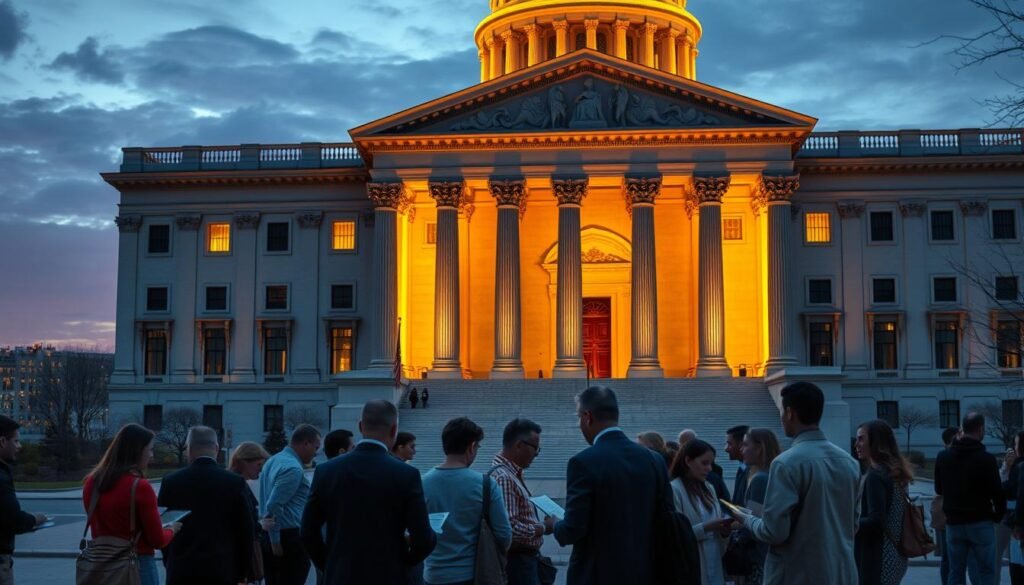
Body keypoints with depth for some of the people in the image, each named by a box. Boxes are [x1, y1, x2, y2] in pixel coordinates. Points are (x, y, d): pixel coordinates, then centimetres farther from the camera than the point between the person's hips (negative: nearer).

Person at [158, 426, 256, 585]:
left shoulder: (171, 482, -1)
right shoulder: (236, 482, -3)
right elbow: (246, 530, 0)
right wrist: (242, 572, 10)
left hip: (181, 571, 1)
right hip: (223, 570, -1)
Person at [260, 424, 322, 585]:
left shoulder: (273, 461, 13)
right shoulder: (293, 469, -16)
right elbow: (275, 506, -22)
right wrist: (276, 541, -15)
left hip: (270, 536, 9)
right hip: (290, 537, -9)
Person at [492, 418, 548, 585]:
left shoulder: (513, 474, 10)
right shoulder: (503, 478, -22)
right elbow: (509, 528, -28)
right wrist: (543, 528, -16)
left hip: (525, 558, 10)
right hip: (517, 563, -10)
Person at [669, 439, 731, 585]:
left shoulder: (709, 488, 11)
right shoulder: (674, 490, -11)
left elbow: (715, 524, 15)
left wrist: (722, 530, -5)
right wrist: (705, 528, -21)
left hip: (714, 567, 7)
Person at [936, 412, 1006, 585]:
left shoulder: (943, 457, 3)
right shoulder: (986, 459, -13)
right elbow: (998, 492, -10)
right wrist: (999, 515, 6)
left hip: (953, 523, 5)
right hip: (980, 523, -4)